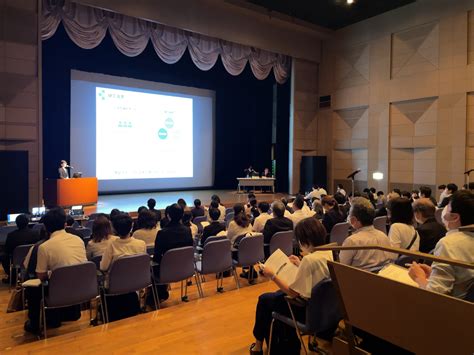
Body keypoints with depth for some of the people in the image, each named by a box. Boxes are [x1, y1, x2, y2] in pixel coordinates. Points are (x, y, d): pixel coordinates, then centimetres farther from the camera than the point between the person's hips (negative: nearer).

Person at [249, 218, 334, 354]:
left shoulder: (309, 259, -30)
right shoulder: (328, 252, -4)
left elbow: (293, 292, -24)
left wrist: (273, 276, -17)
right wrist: (300, 265, 12)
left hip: (307, 309, -8)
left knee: (264, 299, 14)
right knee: (277, 294, 28)